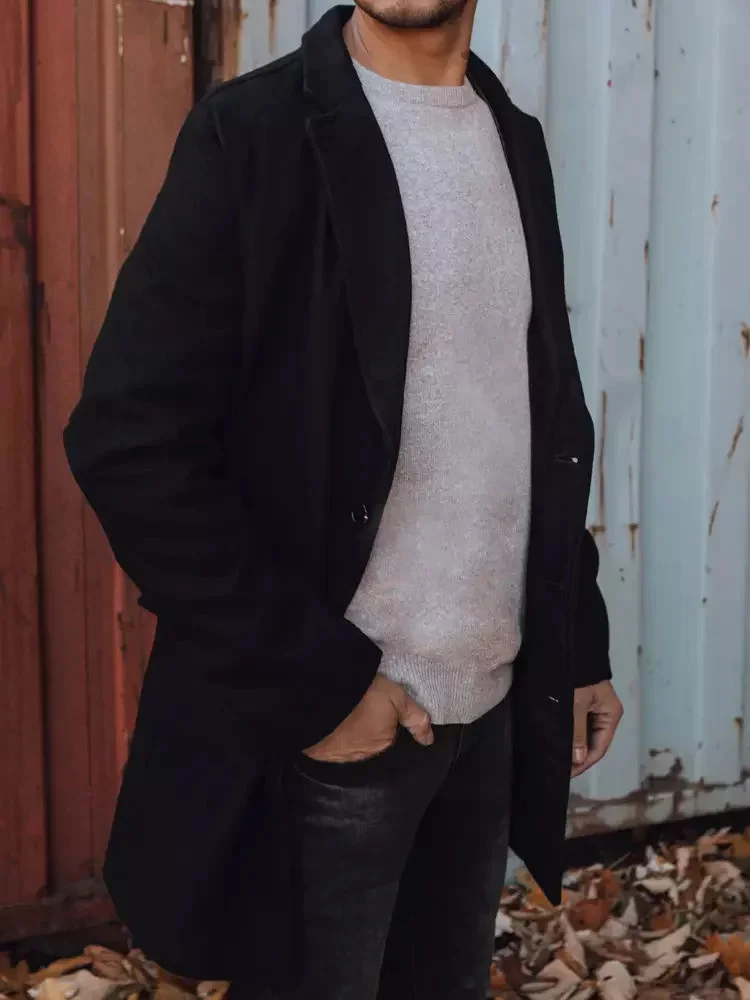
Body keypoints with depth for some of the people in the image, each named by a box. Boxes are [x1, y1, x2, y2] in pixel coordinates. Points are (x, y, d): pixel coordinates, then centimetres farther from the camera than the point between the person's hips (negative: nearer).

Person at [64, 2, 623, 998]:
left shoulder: (515, 140, 8)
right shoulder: (255, 134, -12)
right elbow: (131, 442, -16)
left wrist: (582, 642, 11)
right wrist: (312, 678, -15)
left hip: (493, 710, 6)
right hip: (331, 727, -6)